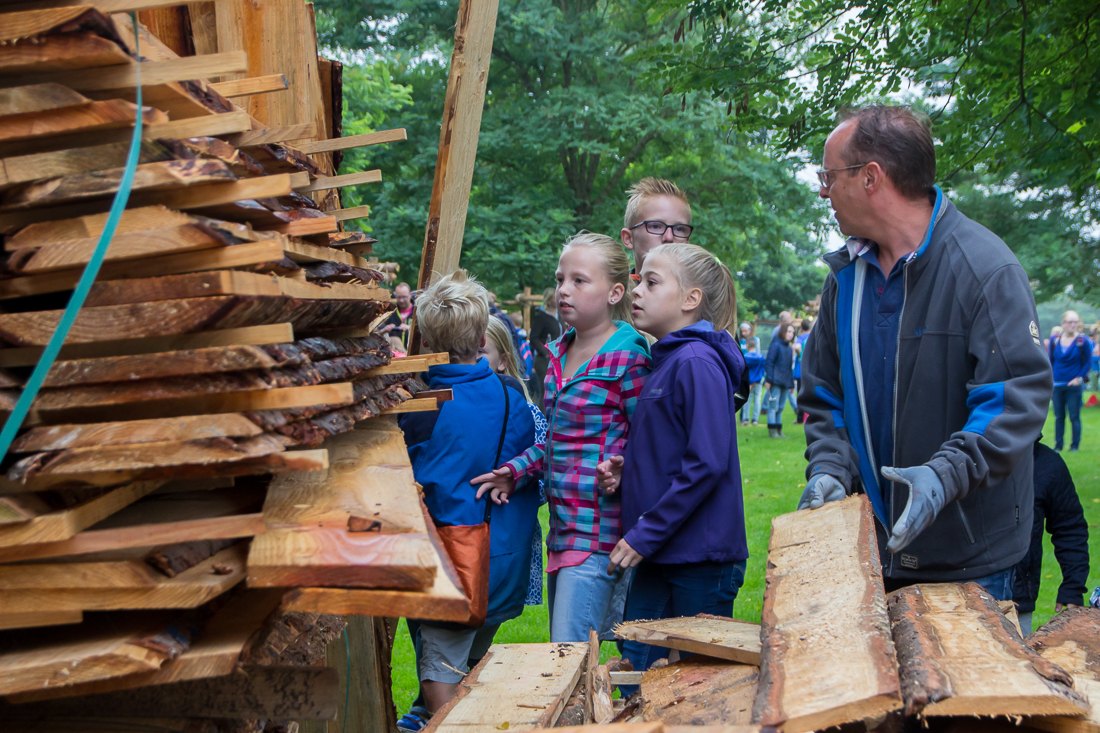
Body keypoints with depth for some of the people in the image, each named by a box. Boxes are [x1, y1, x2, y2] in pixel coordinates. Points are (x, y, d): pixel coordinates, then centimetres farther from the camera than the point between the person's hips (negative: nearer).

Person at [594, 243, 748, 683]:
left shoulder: (698, 362, -16)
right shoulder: (665, 361, 14)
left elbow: (707, 464, -21)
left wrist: (644, 535, -18)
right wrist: (624, 468, 3)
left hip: (701, 558, -9)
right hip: (660, 556, 9)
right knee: (634, 674, 13)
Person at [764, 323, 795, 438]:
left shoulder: (789, 348, 17)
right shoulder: (776, 345, -4)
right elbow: (769, 362, -9)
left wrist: (791, 383, 16)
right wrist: (768, 379, -15)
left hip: (785, 383, 7)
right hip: (776, 381, -7)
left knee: (780, 408, 9)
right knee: (774, 407, -6)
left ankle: (779, 431, 12)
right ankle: (772, 431, -4)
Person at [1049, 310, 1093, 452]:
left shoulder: (1083, 341, -5)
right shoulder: (1054, 340, 5)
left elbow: (1088, 363, 1)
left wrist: (1080, 378, -7)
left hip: (1074, 385, -3)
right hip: (1057, 385, 3)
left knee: (1074, 416, -1)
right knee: (1059, 416, 8)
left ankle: (1075, 446, 7)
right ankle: (1058, 445, 15)